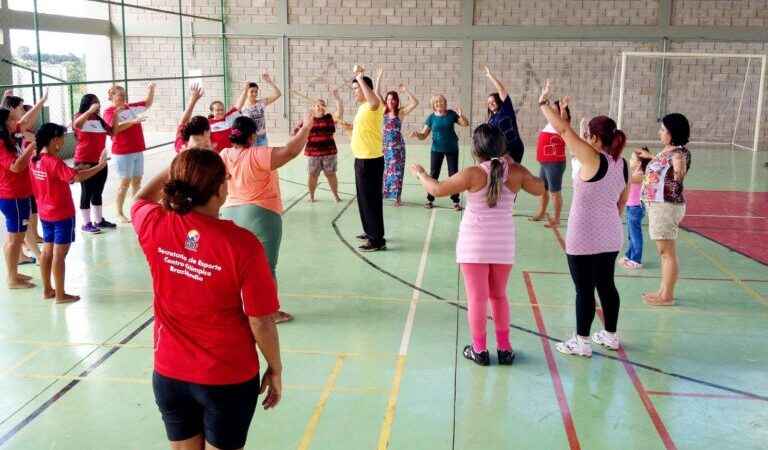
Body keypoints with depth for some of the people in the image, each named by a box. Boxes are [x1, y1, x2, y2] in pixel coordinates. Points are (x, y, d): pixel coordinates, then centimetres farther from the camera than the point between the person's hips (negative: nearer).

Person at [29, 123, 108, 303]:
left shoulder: (35, 159, 2)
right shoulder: (54, 162, -23)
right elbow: (77, 177, -33)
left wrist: (73, 171, 9)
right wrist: (101, 165, -29)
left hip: (45, 213, 8)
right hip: (62, 214, -8)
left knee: (47, 251, 15)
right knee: (59, 254, -1)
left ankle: (47, 290, 24)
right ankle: (60, 294, 6)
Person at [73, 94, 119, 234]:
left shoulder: (99, 119, 13)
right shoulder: (81, 117, -8)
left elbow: (113, 132, 14)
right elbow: (76, 124, -31)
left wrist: (116, 115, 3)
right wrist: (90, 111, -39)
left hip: (100, 161, 7)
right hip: (85, 162, -7)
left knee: (98, 192, 14)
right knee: (87, 192, -2)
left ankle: (99, 220, 25)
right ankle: (86, 224, 5)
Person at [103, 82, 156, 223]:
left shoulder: (131, 107, 10)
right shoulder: (109, 112, -7)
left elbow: (148, 103, 23)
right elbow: (116, 127, -25)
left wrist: (151, 89, 8)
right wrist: (133, 121, -34)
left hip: (138, 150, 6)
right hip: (123, 152, -6)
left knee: (137, 180, 10)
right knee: (125, 182, -4)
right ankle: (119, 214, 4)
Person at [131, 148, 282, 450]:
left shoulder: (154, 227, -14)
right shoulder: (242, 244, -24)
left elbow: (140, 199, 14)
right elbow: (261, 323, -17)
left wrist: (177, 169, 13)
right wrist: (275, 369, -2)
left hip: (168, 375, 4)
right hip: (228, 380, -3)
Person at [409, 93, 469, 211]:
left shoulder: (451, 114, -3)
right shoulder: (431, 118, -3)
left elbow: (466, 124, -2)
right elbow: (423, 135, -3)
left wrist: (461, 115, -21)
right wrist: (416, 134, -25)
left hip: (452, 149, 0)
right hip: (437, 149, 0)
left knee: (453, 174, 3)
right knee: (433, 174, 3)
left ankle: (456, 201, 9)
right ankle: (430, 199, 13)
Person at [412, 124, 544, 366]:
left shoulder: (473, 174, -15)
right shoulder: (516, 172, -6)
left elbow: (437, 190, -9)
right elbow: (539, 188, 13)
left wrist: (420, 173, 9)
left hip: (474, 244, -3)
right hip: (503, 244, 4)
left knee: (476, 298, 6)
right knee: (499, 295, 18)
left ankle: (479, 350, 13)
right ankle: (504, 348, 23)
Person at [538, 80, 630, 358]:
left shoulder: (593, 159, -19)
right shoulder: (621, 163, 4)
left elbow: (563, 130, -22)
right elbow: (622, 200, 13)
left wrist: (544, 103, -12)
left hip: (584, 238, -8)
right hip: (611, 237, 8)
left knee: (584, 289, 2)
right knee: (606, 285, 18)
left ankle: (582, 342, 11)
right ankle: (610, 336, 31)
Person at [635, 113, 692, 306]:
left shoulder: (679, 152, -18)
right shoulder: (667, 150, 10)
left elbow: (678, 175, -35)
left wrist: (680, 171, -55)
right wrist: (649, 156, 40)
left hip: (667, 206, -10)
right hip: (659, 204, 10)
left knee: (668, 252, -3)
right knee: (664, 251, 16)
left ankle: (667, 297, 4)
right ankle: (663, 291, 26)